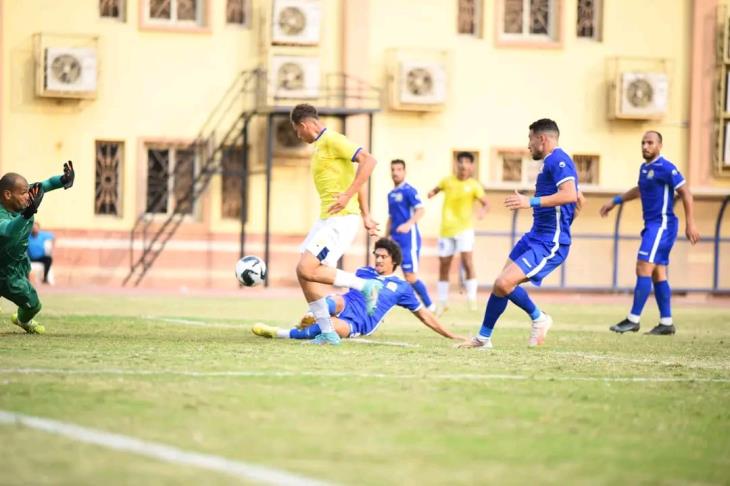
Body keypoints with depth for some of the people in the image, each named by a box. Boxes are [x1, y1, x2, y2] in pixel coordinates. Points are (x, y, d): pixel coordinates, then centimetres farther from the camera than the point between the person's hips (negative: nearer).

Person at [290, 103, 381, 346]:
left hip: (341, 218, -10)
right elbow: (357, 181, 25)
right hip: (327, 218, 10)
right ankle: (327, 333, 9)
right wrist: (366, 216, 23)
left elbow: (368, 160, -23)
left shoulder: (332, 140, -11)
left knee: (307, 269, -18)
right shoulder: (320, 145, 20)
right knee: (303, 272, 6)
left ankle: (365, 285, -8)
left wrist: (347, 196, -27)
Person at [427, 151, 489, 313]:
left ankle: (472, 298, -10)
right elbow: (438, 189, 23)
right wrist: (433, 192, -1)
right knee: (443, 266, 8)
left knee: (467, 261, -19)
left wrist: (483, 210, -32)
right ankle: (442, 302, 21)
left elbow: (485, 203, -9)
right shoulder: (448, 181, 5)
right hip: (446, 229, 4)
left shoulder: (474, 185, -4)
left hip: (464, 228, -4)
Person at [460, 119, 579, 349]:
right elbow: (577, 197, 30)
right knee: (500, 285, 11)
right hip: (536, 236, 11)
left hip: (549, 244, -11)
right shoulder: (554, 161, 17)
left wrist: (532, 202, -32)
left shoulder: (557, 160, -15)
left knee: (504, 284, -20)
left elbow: (570, 194, -32)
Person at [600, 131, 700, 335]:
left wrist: (690, 224, -18)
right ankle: (666, 323, 10)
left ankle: (633, 320, -12)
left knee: (643, 269, -13)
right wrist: (615, 202, 38)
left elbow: (685, 193, -13)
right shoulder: (644, 168, 14)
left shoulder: (665, 168, -12)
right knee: (658, 274, 8)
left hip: (662, 224, -9)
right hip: (652, 225, 9)